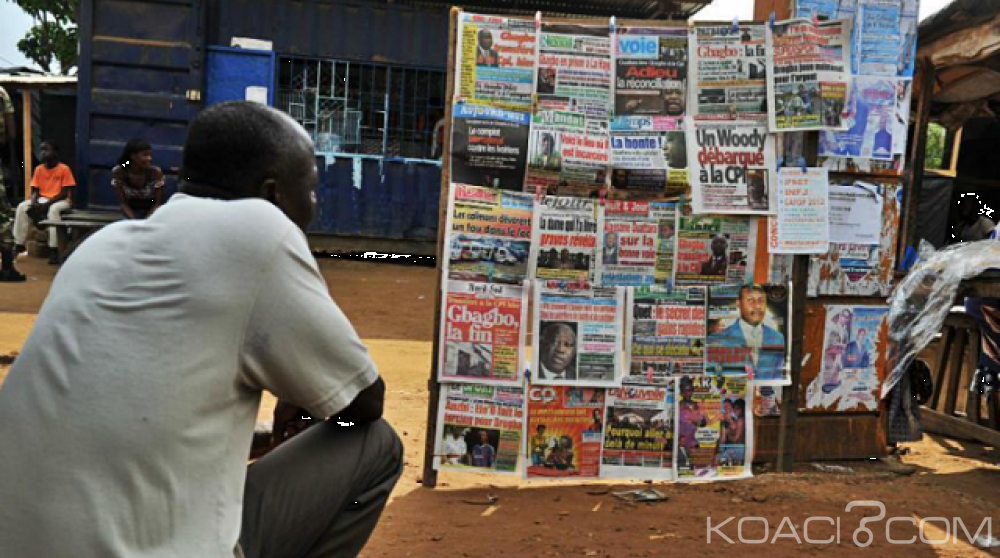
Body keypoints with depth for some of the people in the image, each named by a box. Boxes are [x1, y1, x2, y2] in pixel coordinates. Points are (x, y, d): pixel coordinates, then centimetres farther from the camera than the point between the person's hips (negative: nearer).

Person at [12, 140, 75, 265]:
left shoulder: (64, 169, -11)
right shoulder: (39, 169, 4)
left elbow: (65, 193, -14)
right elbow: (35, 190, 7)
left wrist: (47, 204, -24)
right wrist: (34, 203, -16)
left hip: (61, 200, -5)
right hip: (42, 199, 5)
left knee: (53, 209, -38)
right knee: (22, 207, -19)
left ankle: (53, 249, -38)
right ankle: (19, 244, -14)